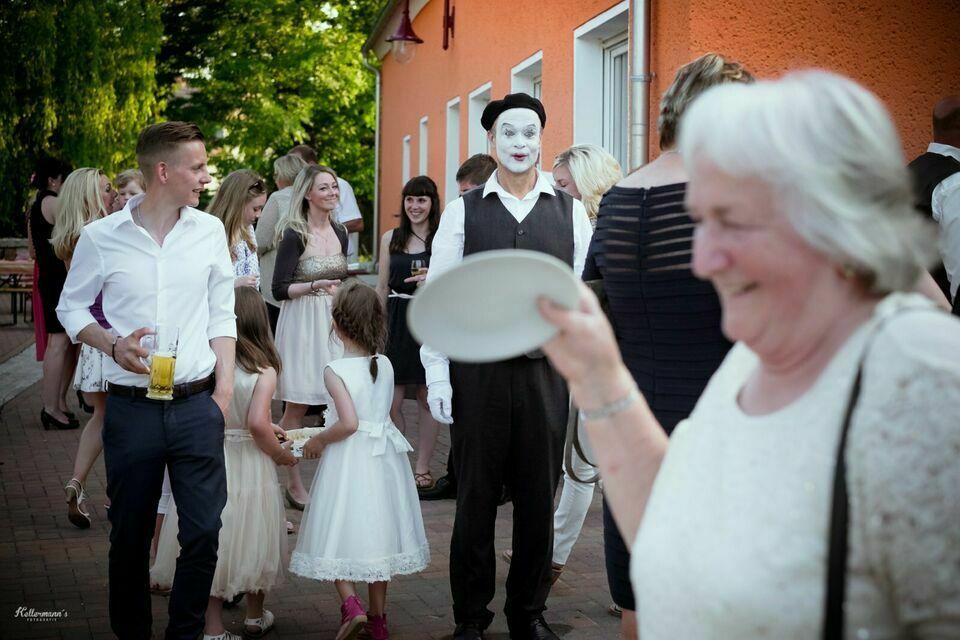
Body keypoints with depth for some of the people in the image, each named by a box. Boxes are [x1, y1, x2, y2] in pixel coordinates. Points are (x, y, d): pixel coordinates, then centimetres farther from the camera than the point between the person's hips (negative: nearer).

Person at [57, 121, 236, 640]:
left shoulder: (209, 231, 4)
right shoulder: (101, 237, -3)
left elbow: (221, 315, 9)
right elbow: (71, 308, 7)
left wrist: (225, 388, 1)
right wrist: (114, 346, -10)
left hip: (197, 406, 2)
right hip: (131, 408, -1)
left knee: (204, 530, 1)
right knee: (129, 536, 9)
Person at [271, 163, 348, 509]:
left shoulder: (340, 232, 10)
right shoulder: (294, 235, -10)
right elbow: (279, 289, -12)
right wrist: (314, 286, -23)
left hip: (334, 321, 6)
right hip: (302, 324, -6)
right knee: (296, 406, -1)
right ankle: (293, 483, 8)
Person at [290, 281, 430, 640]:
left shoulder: (335, 371, -16)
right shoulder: (385, 365, 1)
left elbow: (349, 423, -25)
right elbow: (381, 411, 9)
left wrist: (318, 441, -9)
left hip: (348, 460, -5)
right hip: (383, 459, 5)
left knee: (341, 534, 8)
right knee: (375, 530, 15)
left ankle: (351, 605, -10)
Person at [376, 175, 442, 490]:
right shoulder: (391, 238, 10)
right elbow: (382, 286, 14)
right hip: (396, 321, 2)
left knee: (428, 398, 4)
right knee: (391, 402, -2)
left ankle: (422, 467, 14)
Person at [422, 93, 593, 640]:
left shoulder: (570, 212, 5)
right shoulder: (464, 211, 2)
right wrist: (437, 375, -3)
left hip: (546, 373, 1)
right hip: (478, 372, -1)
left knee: (539, 498, 10)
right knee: (476, 497, 7)